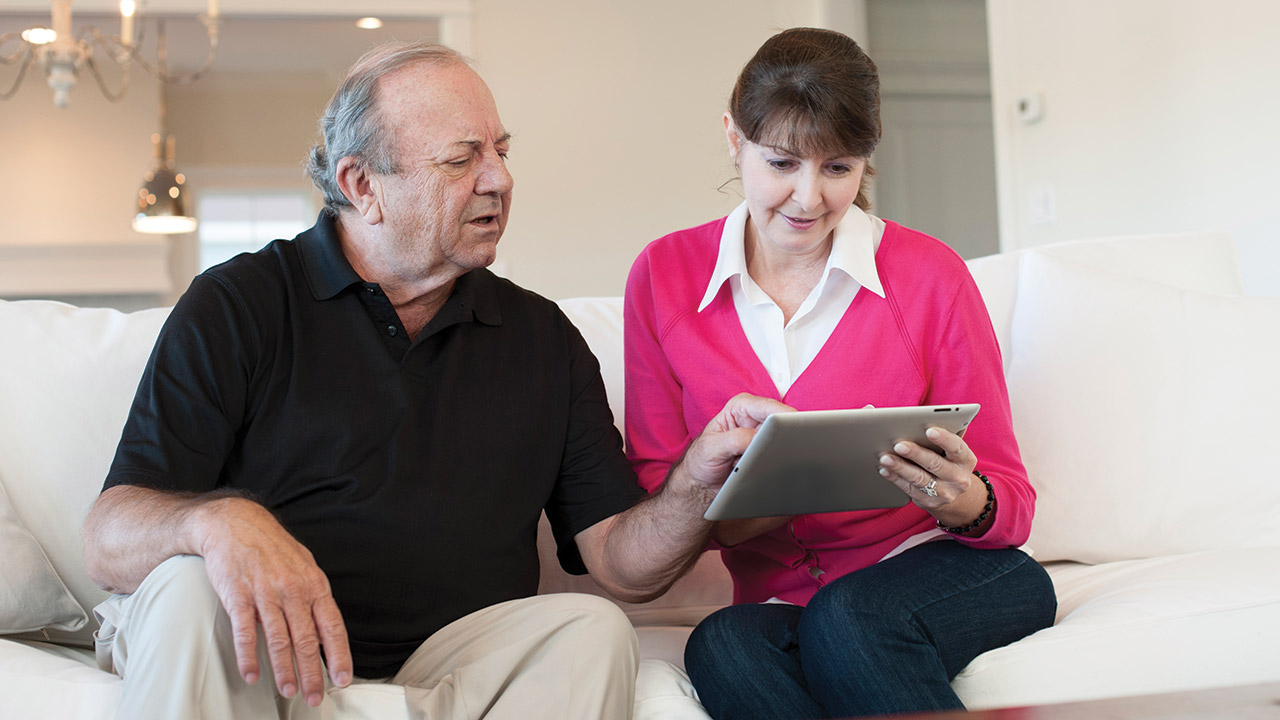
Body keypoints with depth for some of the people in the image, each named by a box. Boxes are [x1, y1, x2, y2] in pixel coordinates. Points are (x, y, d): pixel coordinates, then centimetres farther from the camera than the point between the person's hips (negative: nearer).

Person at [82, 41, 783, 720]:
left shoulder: (543, 337, 13)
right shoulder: (236, 308, 2)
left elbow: (623, 564, 9)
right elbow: (108, 541, -7)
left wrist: (699, 480, -13)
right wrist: (220, 519, -30)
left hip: (449, 664, 3)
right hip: (265, 654, -2)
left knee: (589, 629, -25)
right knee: (189, 586, -32)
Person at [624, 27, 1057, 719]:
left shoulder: (929, 274, -3)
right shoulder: (663, 277, 3)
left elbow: (1010, 499, 0)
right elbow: (654, 484, 4)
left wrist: (967, 504, -25)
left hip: (948, 574, -1)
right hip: (780, 601, 2)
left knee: (843, 618, -35)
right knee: (723, 647, -33)